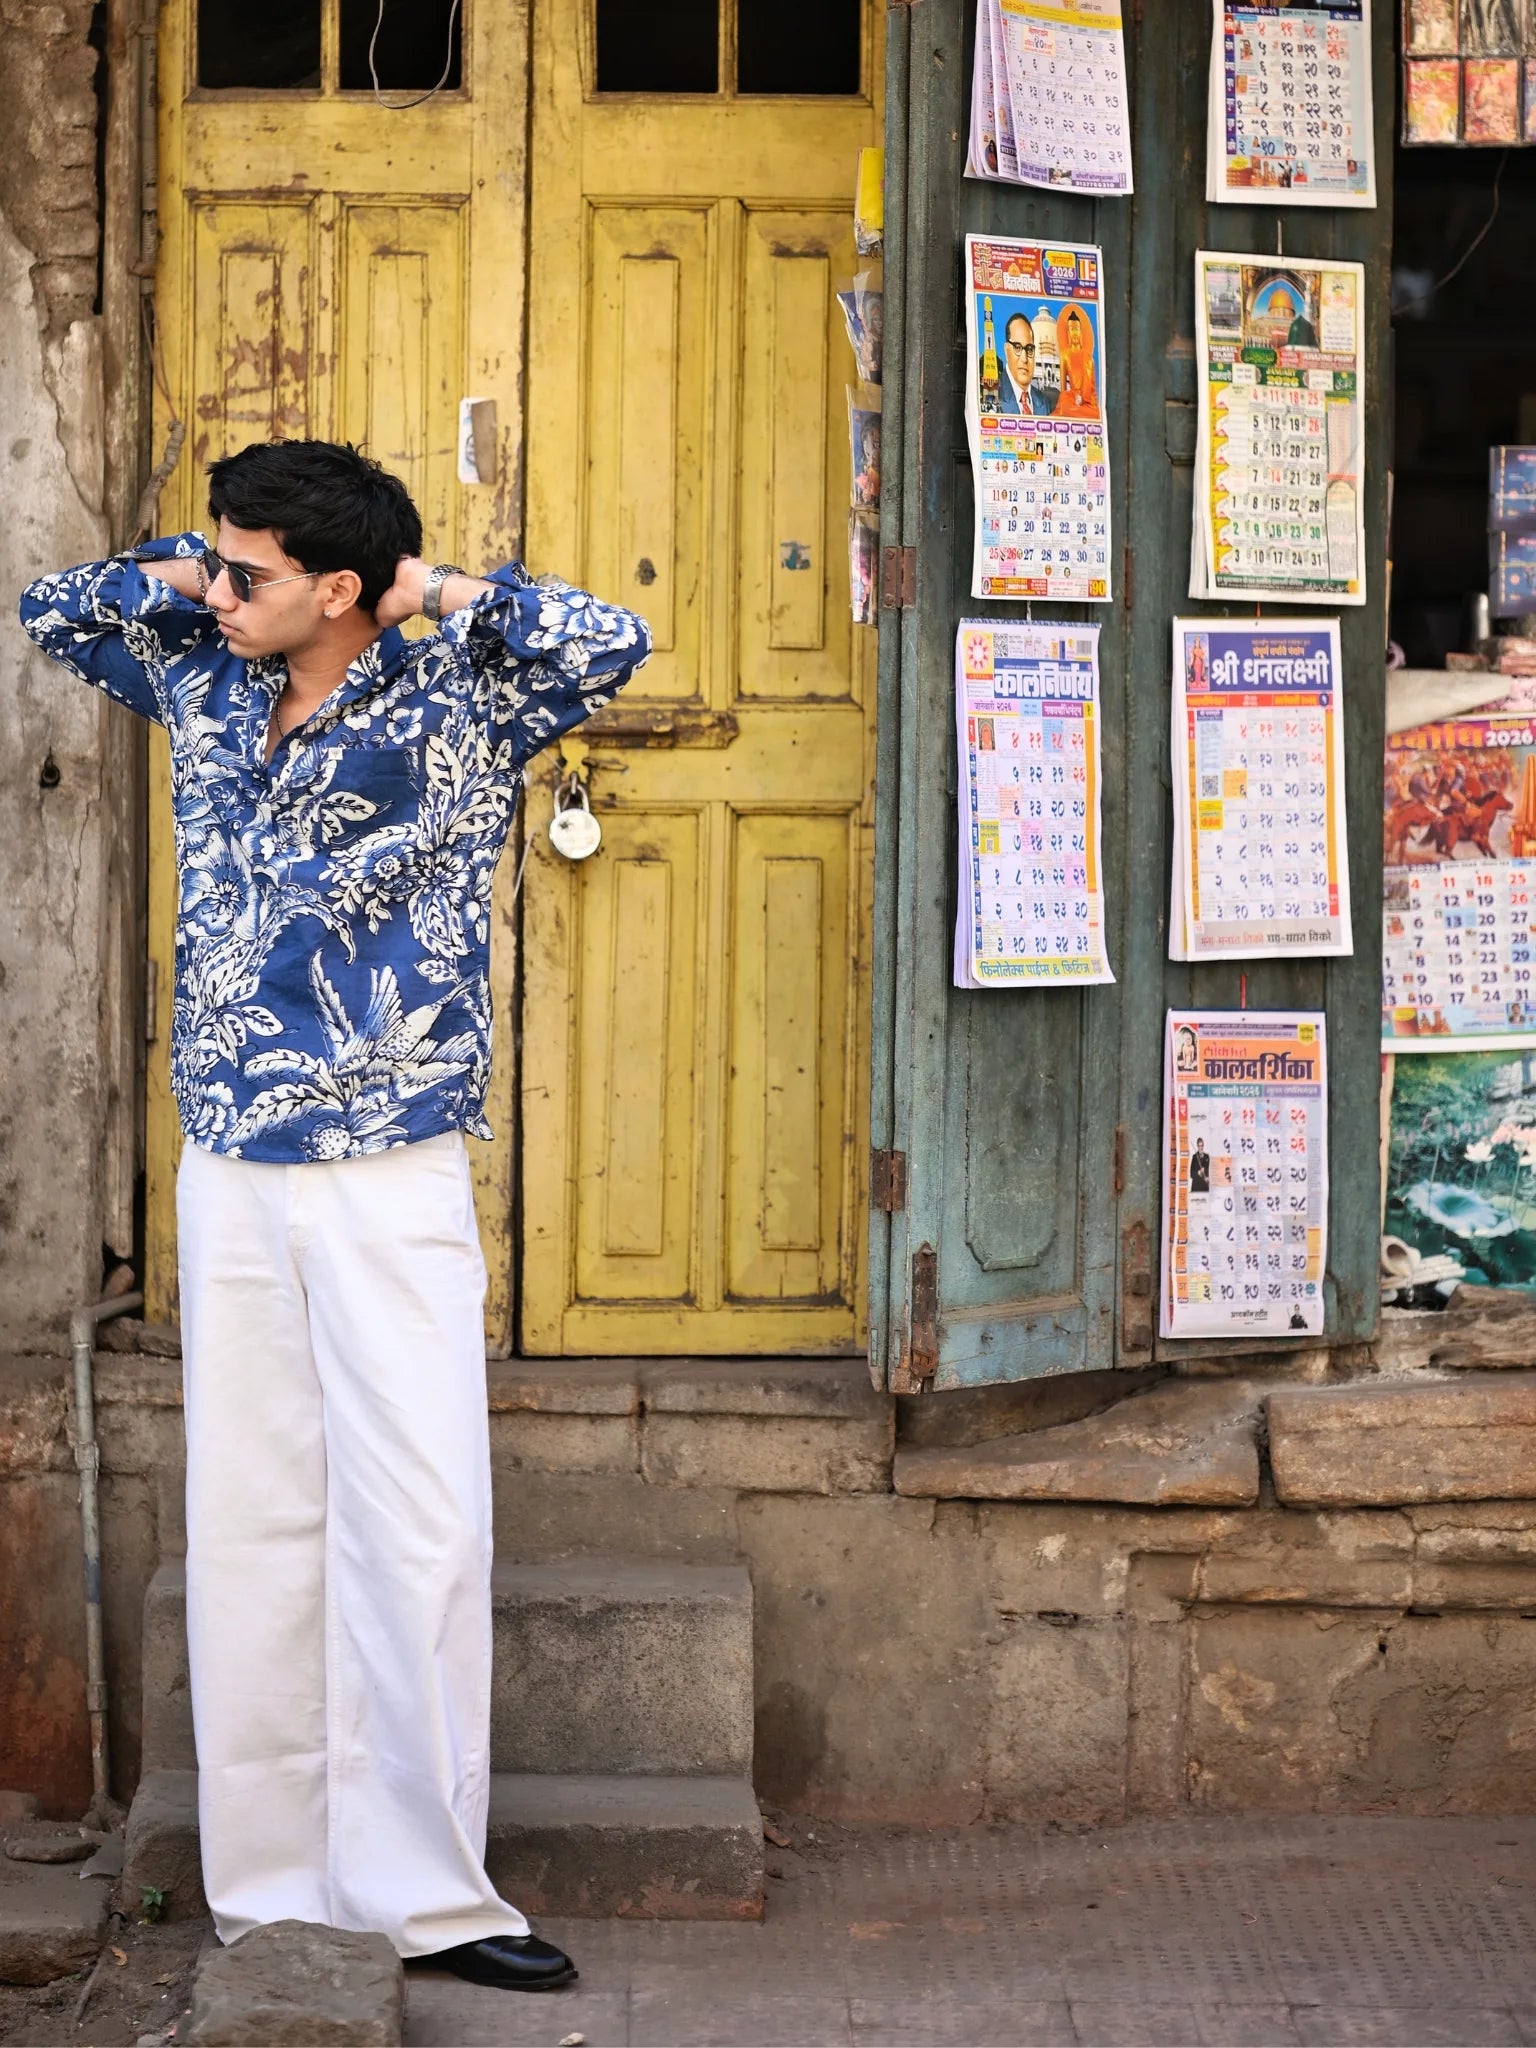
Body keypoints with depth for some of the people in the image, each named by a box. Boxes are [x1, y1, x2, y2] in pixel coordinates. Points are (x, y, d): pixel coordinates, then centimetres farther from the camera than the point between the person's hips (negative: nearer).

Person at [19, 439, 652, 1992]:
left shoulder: (453, 709, -4)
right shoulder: (208, 690, 9)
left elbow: (606, 644, -19)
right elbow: (55, 609, 23)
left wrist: (437, 588, -8)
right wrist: (183, 575, 7)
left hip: (392, 1188, -4)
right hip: (230, 1183, 4)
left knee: (417, 1530, -5)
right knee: (247, 1526, 6)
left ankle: (423, 1889, 2)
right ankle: (267, 1880, 14)